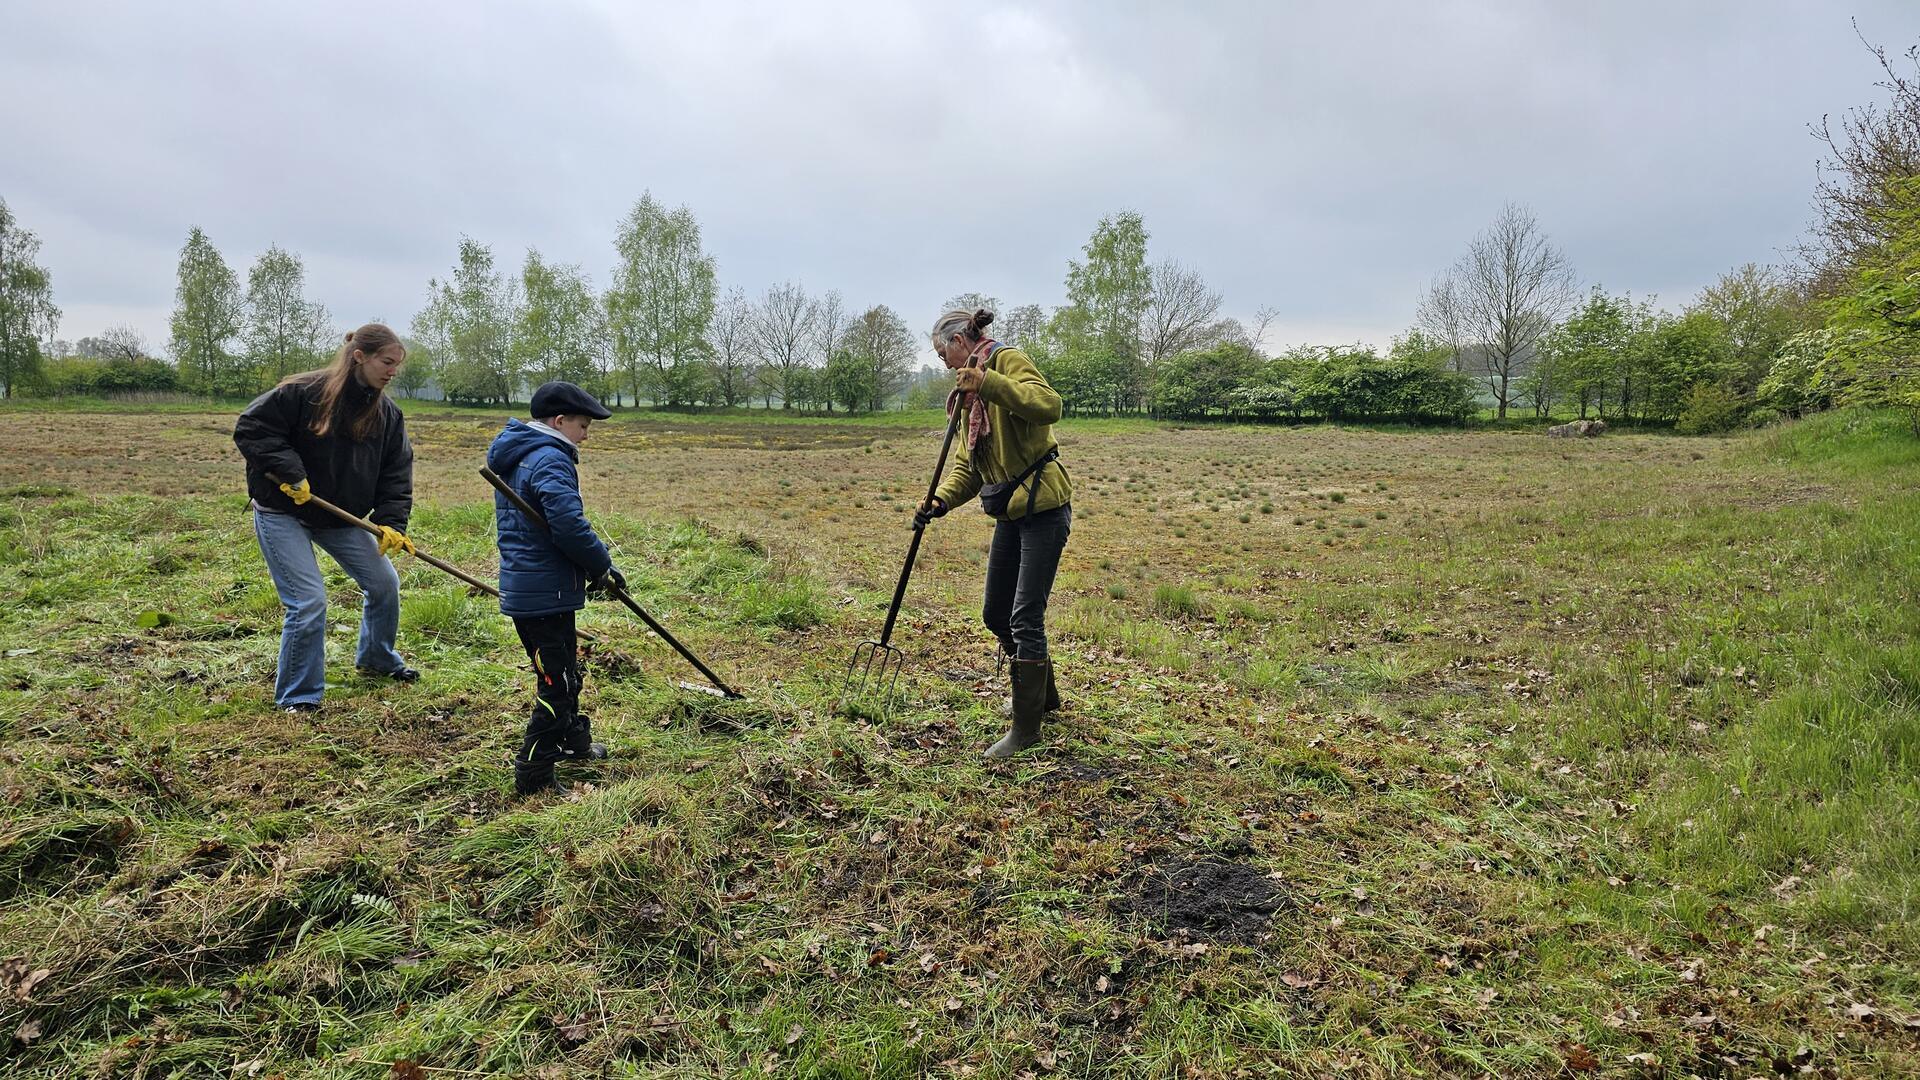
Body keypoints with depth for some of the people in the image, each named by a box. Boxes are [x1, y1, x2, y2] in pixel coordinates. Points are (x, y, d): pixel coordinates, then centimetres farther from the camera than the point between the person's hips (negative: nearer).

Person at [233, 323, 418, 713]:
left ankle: (376, 658, 36)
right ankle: (298, 697, 6)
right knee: (309, 601, -12)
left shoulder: (387, 414, -3)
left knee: (384, 583, 9)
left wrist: (390, 522, -13)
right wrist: (289, 471, -24)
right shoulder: (302, 392, -19)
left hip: (342, 516, 6)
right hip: (282, 513, -6)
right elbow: (250, 428, -16)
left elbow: (396, 473, -2)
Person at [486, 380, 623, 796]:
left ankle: (575, 743, 41)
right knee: (556, 684, -2)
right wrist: (603, 567, -12)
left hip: (521, 586, 10)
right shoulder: (550, 460, -18)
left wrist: (592, 565, 12)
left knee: (562, 669, 24)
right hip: (546, 593, -10)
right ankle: (533, 778, 4)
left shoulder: (514, 456, 15)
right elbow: (569, 525, -28)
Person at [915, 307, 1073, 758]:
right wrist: (942, 501, -5)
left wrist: (987, 382, -36)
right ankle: (1042, 694, 37)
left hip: (1043, 506, -10)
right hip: (1010, 513, 10)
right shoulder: (969, 394, 17)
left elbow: (1048, 405, -29)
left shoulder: (1008, 361, -10)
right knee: (995, 615, 16)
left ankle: (1026, 727, 4)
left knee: (1025, 618, -9)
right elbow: (967, 465, 12)